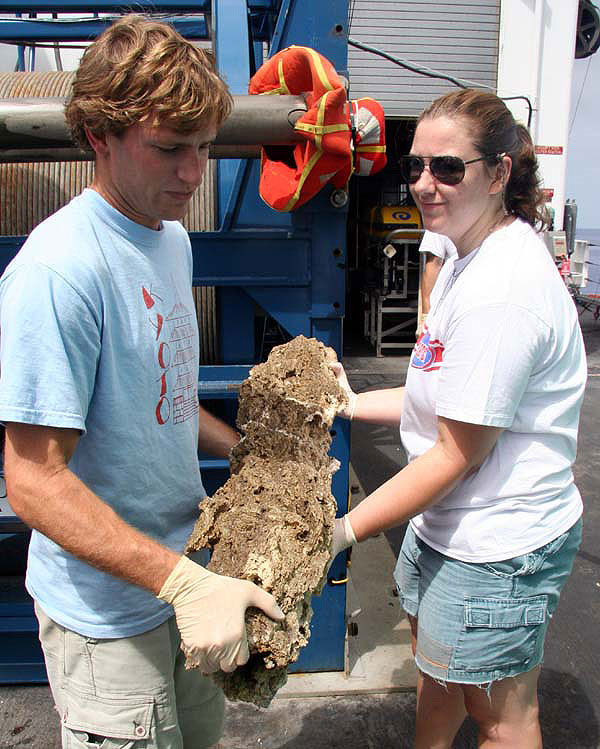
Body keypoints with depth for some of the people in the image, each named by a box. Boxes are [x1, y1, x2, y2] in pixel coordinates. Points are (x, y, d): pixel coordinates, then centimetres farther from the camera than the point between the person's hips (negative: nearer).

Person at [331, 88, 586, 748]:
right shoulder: (469, 262, 6)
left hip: (497, 546, -10)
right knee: (436, 672, 30)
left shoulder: (503, 288, -28)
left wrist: (345, 530, -18)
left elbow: (457, 452, -24)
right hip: (447, 523, 10)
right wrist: (353, 403, 9)